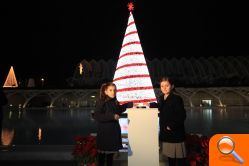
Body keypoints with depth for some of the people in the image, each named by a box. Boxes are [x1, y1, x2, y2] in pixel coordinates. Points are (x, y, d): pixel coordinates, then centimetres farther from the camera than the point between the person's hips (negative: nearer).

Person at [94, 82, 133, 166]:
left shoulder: (115, 102, 5)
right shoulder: (101, 102, -13)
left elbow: (119, 110, 25)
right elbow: (96, 116, -24)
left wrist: (129, 104, 15)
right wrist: (112, 116, -27)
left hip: (114, 130, 6)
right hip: (104, 132, -6)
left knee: (111, 153, 16)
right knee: (102, 153, 7)